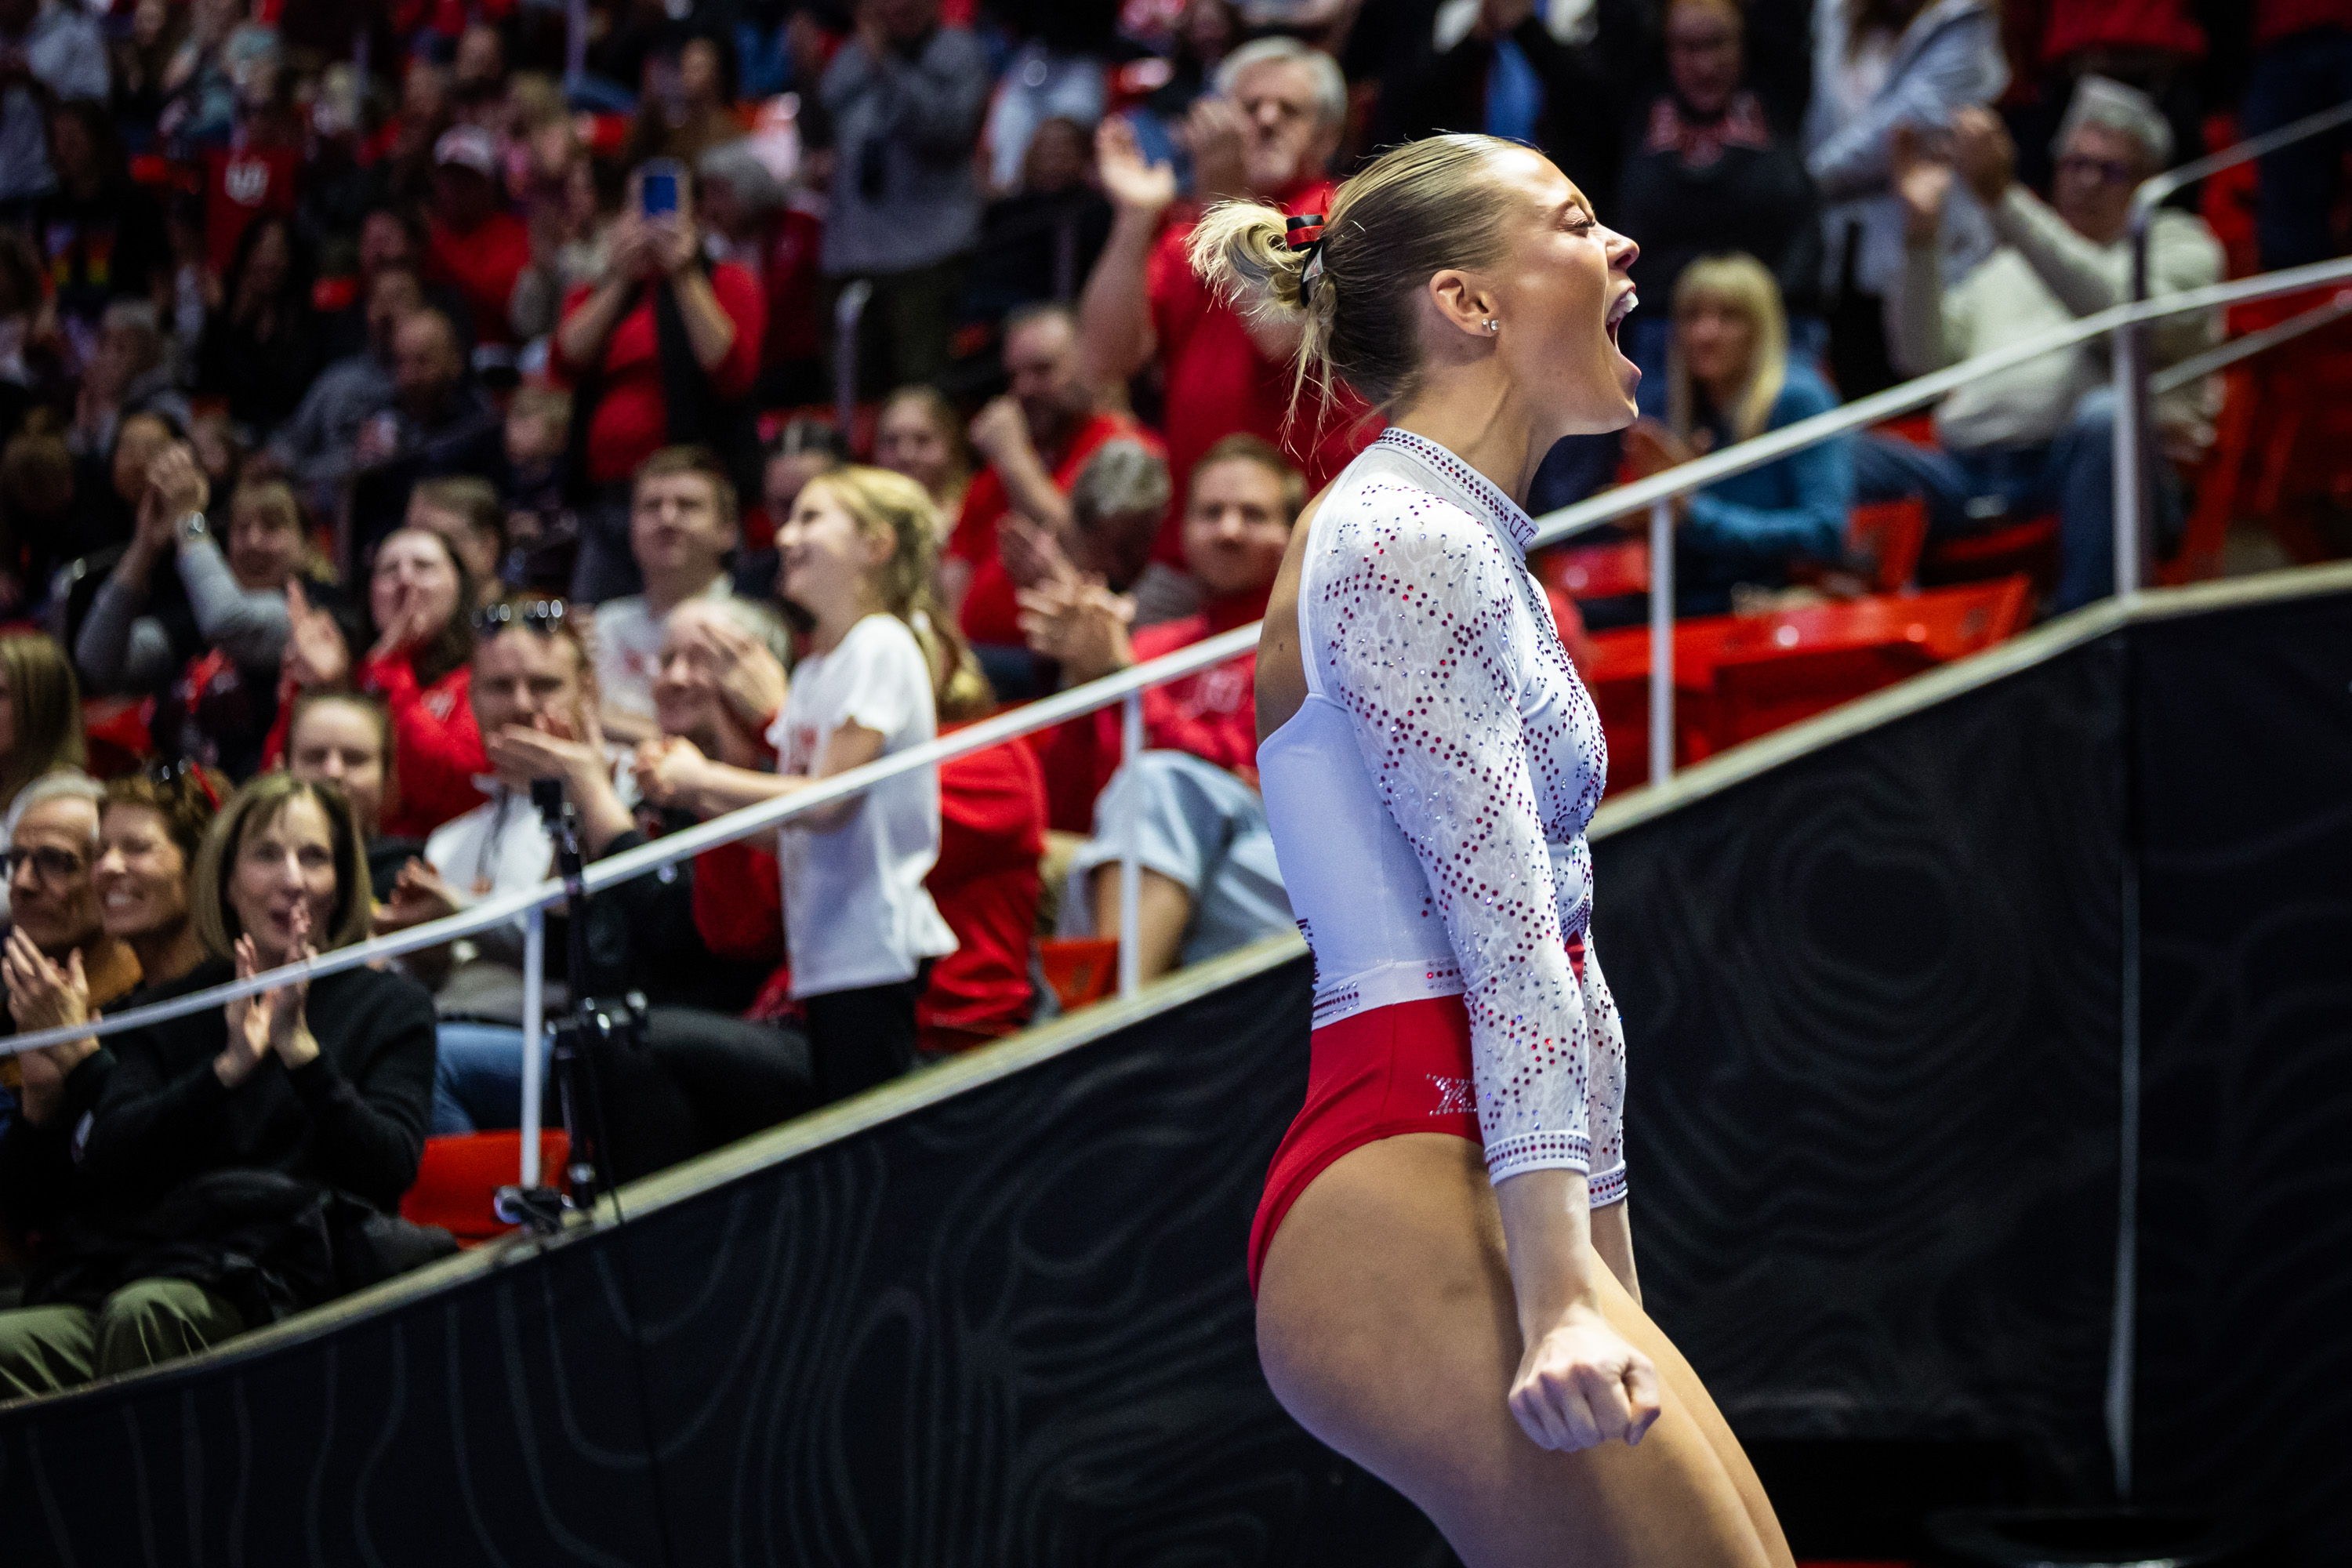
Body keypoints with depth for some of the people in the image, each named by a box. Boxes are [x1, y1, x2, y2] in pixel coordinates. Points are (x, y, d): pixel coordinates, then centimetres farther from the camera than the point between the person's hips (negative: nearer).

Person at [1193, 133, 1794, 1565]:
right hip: (1414, 1219, -10)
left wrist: (1612, 1302, 23)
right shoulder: (1404, 540, -9)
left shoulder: (1479, 561, 22)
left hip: (1492, 1219, 10)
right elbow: (1502, 934, -18)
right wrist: (1561, 1293, -24)